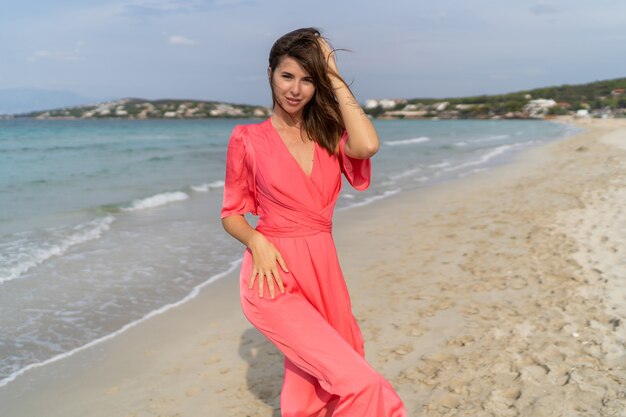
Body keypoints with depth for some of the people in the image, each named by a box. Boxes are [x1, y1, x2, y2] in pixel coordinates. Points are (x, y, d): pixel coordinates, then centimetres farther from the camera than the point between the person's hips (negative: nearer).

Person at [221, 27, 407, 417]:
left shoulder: (328, 133, 7)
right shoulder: (247, 138, -2)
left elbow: (367, 146, -17)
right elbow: (231, 214, 4)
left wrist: (334, 78, -9)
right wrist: (257, 242, -16)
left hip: (323, 271, 5)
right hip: (275, 275, -5)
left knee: (309, 383, 15)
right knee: (357, 381, -14)